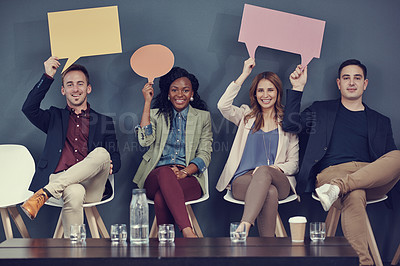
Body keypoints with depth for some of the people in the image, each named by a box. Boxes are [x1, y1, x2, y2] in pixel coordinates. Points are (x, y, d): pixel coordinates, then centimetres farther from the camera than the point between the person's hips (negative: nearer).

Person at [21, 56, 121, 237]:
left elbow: (115, 160, 18)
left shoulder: (103, 121, 25)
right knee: (74, 193, -40)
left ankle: (43, 194, -38)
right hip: (59, 178, -1)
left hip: (91, 186, 2)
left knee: (102, 153, -33)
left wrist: (109, 165, -8)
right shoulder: (55, 117, 26)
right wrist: (48, 76, 2)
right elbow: (29, 108, 5)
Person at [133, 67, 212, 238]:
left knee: (161, 198, -36)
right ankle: (187, 232, -53)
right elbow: (145, 140, -4)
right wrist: (147, 102, -2)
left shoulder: (203, 117, 16)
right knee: (165, 172, -40)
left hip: (189, 178, 0)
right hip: (155, 177, 0)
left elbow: (204, 155, 7)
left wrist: (185, 171, -14)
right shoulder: (156, 114, 17)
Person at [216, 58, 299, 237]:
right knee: (269, 192, -37)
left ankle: (244, 227, -54)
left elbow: (294, 163, 15)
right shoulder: (246, 116, 21)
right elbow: (223, 105, -1)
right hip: (243, 180, 0)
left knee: (263, 171, -39)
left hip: (279, 180, 0)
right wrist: (244, 75, 1)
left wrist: (276, 168, -8)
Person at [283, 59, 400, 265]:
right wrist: (298, 88, 8)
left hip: (370, 176, 2)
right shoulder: (321, 110, 25)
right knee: (354, 196, -40)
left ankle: (338, 187, -40)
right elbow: (290, 125, 11)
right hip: (331, 171, -2)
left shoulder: (380, 122, 28)